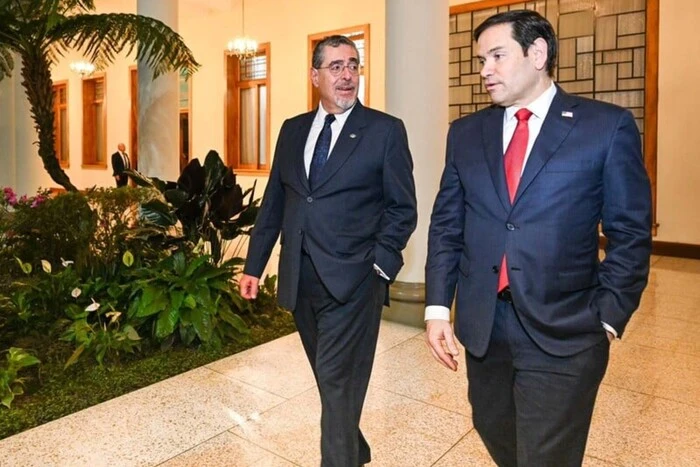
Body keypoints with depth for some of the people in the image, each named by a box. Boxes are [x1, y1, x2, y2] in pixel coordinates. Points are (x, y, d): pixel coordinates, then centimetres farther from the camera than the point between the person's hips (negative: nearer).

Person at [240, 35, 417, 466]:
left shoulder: (385, 130, -2)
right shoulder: (293, 130, 11)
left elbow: (402, 208, -3)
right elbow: (273, 202, 12)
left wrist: (380, 265, -13)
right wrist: (254, 265, 9)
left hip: (351, 279, -5)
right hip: (300, 279, 5)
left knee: (338, 382, 0)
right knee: (330, 378, 19)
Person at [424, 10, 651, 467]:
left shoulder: (608, 125, -4)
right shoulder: (466, 132, 6)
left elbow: (630, 233, -2)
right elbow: (446, 225, 6)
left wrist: (608, 318, -7)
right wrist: (438, 306, -1)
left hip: (563, 332, -3)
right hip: (482, 326, 4)